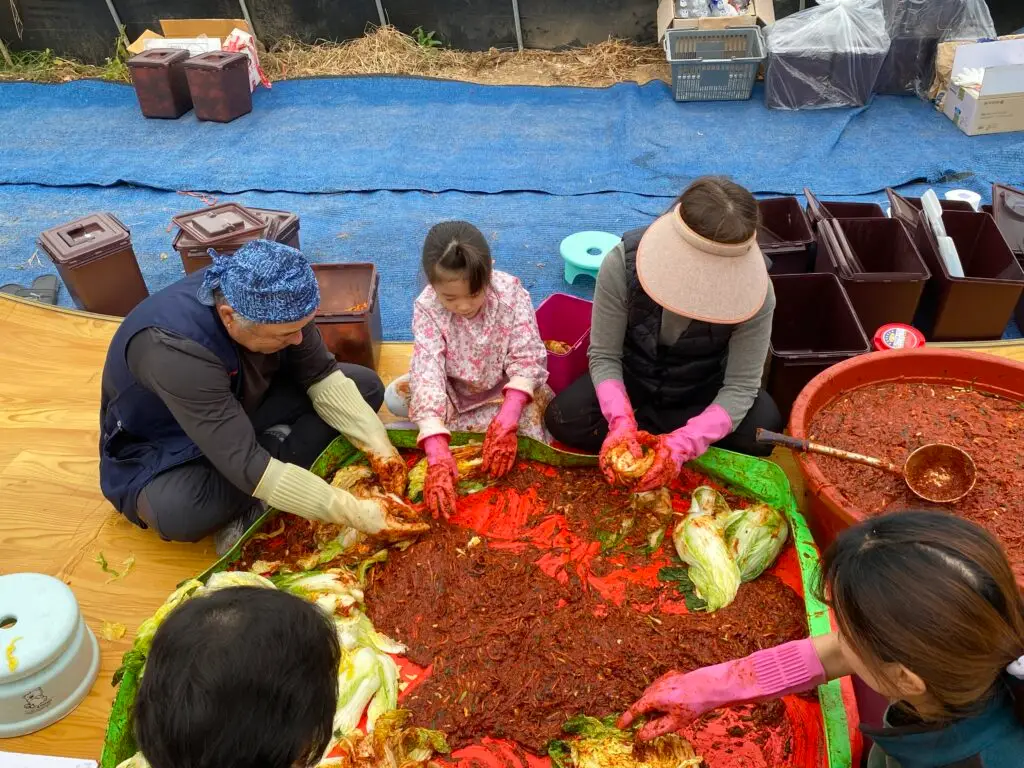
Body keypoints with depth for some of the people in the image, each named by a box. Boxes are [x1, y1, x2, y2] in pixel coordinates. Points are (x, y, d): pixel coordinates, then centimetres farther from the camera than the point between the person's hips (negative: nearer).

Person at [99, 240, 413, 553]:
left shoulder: (272, 303, -21)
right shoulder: (175, 350, -39)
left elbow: (321, 376, -12)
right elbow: (248, 465, -41)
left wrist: (377, 445, -24)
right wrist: (353, 513, -40)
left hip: (243, 405, 6)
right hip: (167, 444, -6)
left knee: (366, 386, -7)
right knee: (176, 513, -40)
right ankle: (281, 449, -10)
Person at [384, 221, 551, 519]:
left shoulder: (511, 291, -25)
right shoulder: (426, 308, -25)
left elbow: (527, 358, -25)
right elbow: (427, 374, -35)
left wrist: (507, 421, -41)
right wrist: (437, 455, -47)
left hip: (507, 386, 0)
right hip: (454, 391, 1)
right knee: (395, 396, -21)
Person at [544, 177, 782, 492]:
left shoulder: (754, 291, -28)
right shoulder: (623, 263, -28)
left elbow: (741, 386, -25)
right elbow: (604, 356, -20)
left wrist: (683, 443, -41)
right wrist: (621, 420, -39)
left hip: (704, 390, 1)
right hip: (631, 379, 0)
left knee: (762, 429, -28)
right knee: (563, 419, -25)